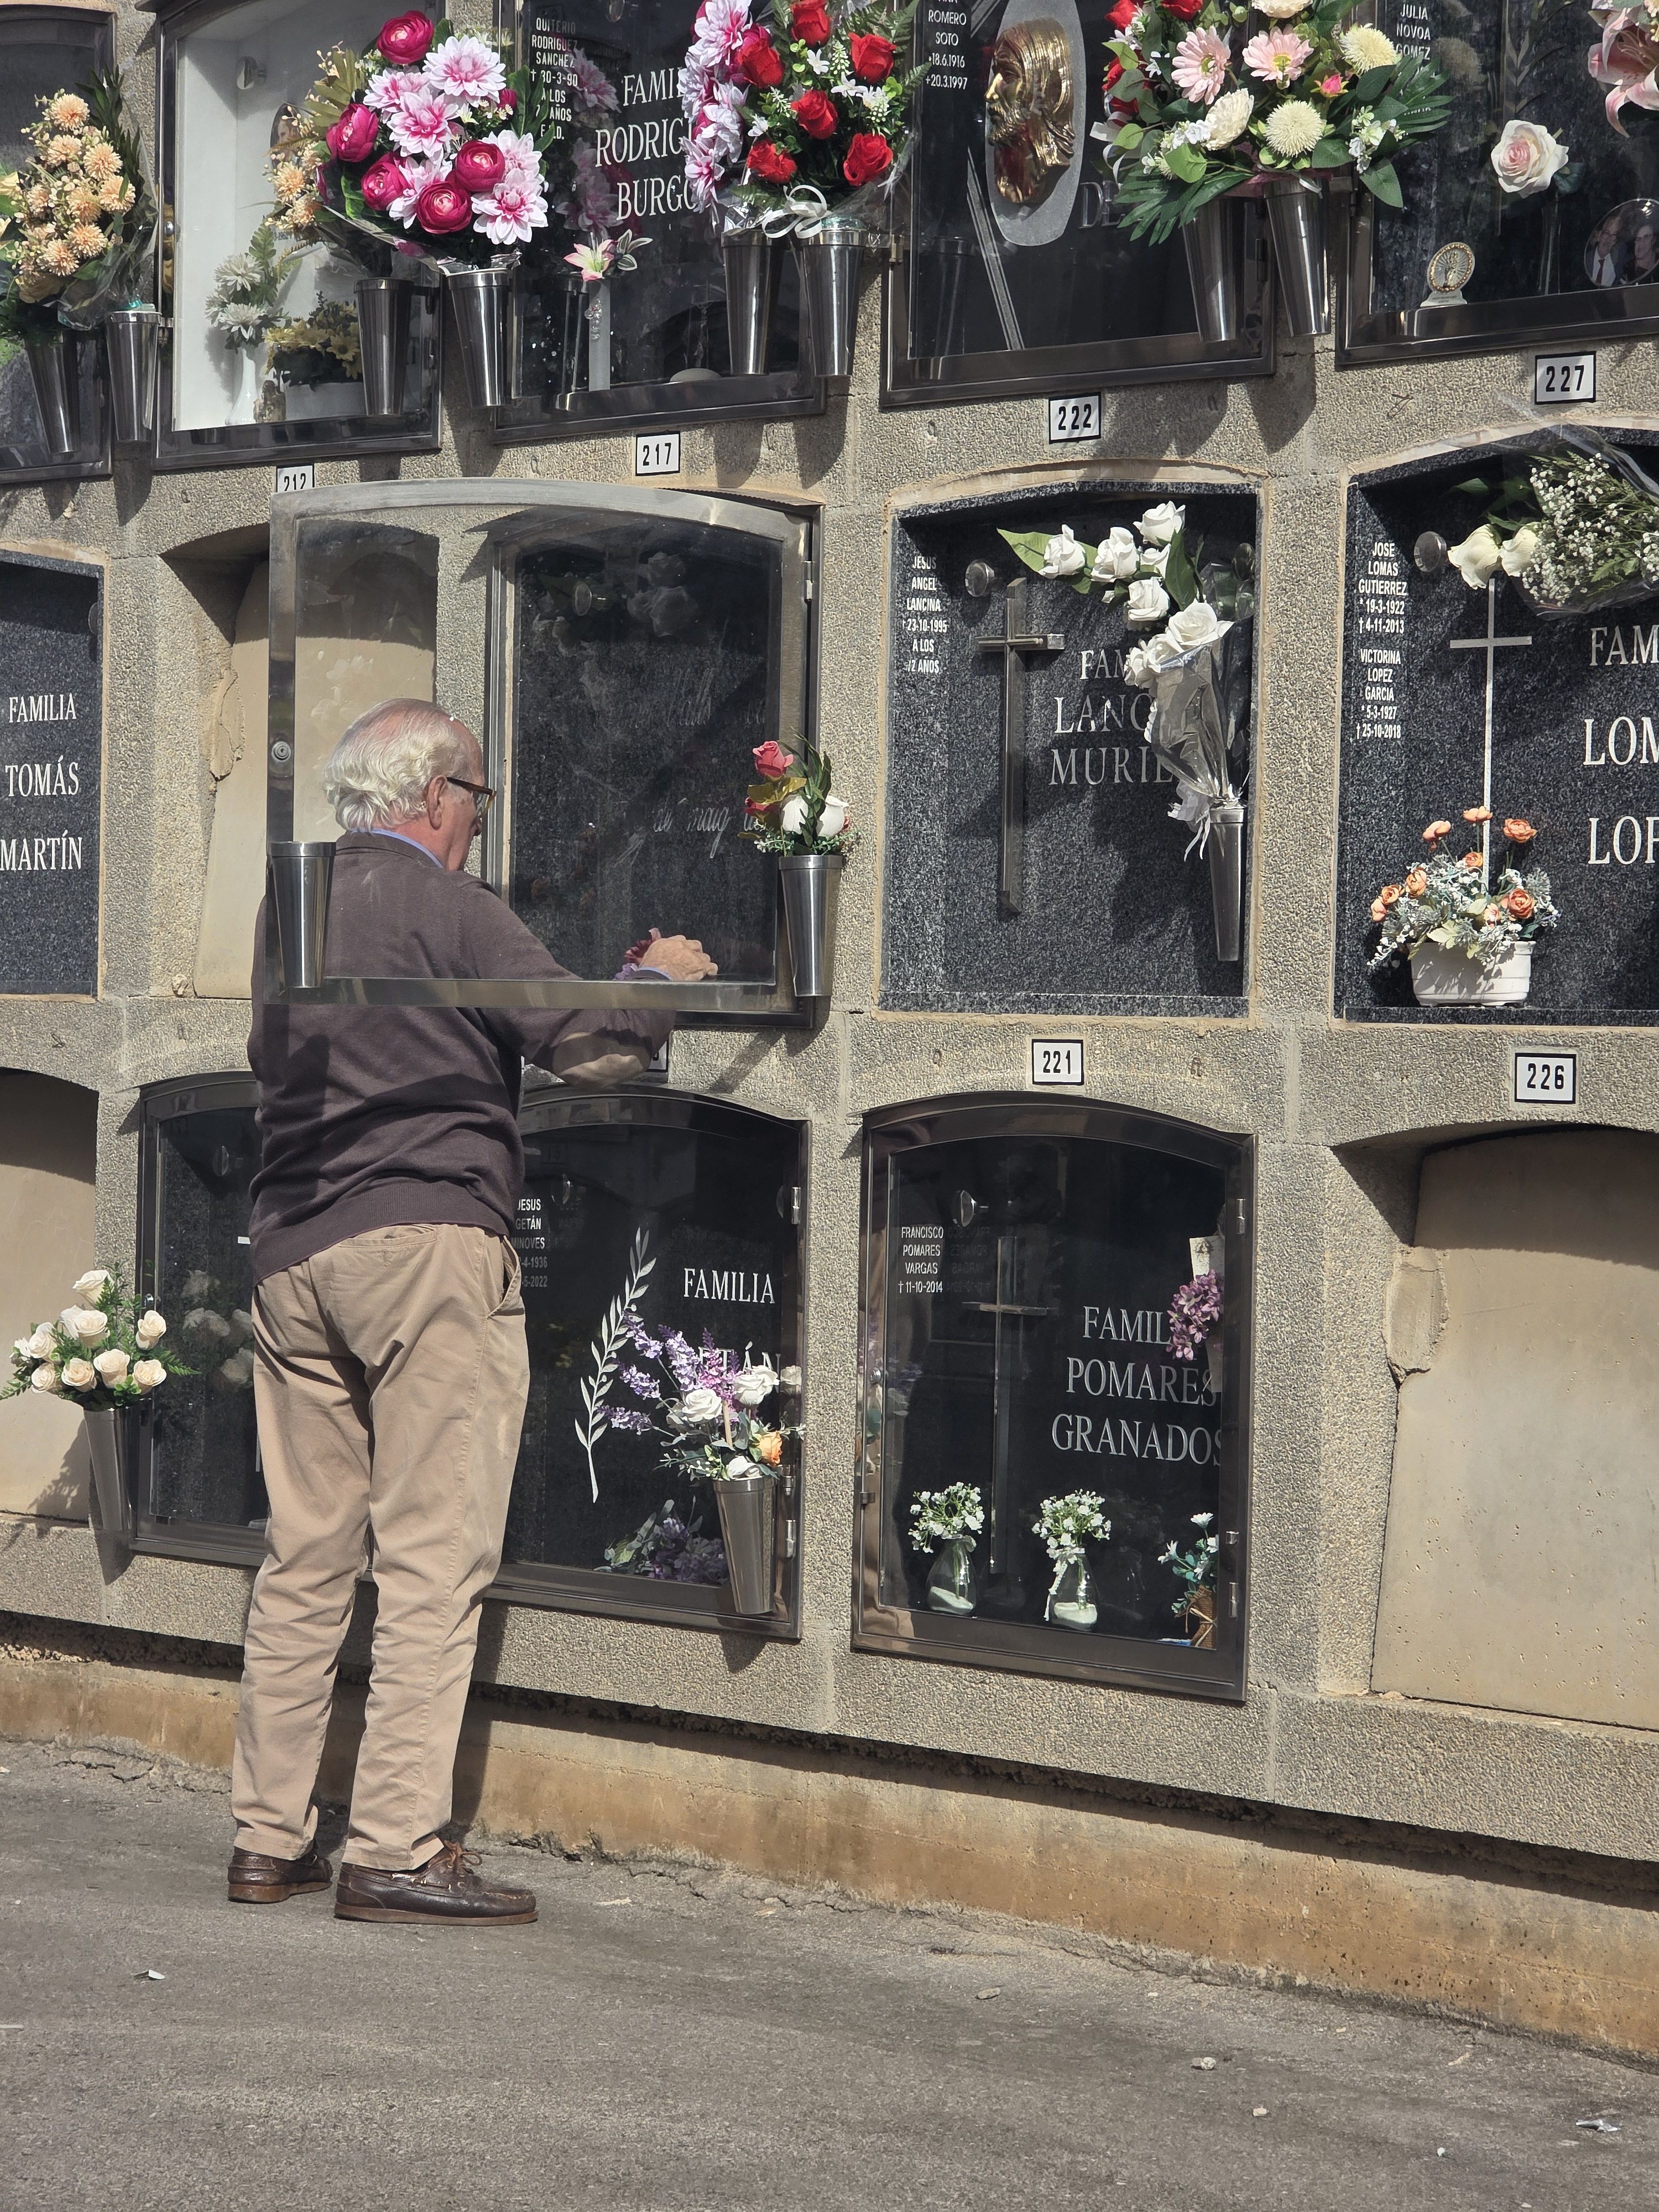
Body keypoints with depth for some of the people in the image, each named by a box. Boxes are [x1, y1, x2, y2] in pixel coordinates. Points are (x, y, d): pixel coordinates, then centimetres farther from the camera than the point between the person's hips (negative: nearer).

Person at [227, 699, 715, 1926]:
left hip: (292, 1249, 7)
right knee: (432, 1559, -6)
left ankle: (271, 1837, 13)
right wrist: (663, 981, 10)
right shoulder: (450, 909, -7)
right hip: (427, 1238, -7)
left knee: (304, 1558, 11)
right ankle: (396, 1849, -9)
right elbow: (588, 1043, -10)